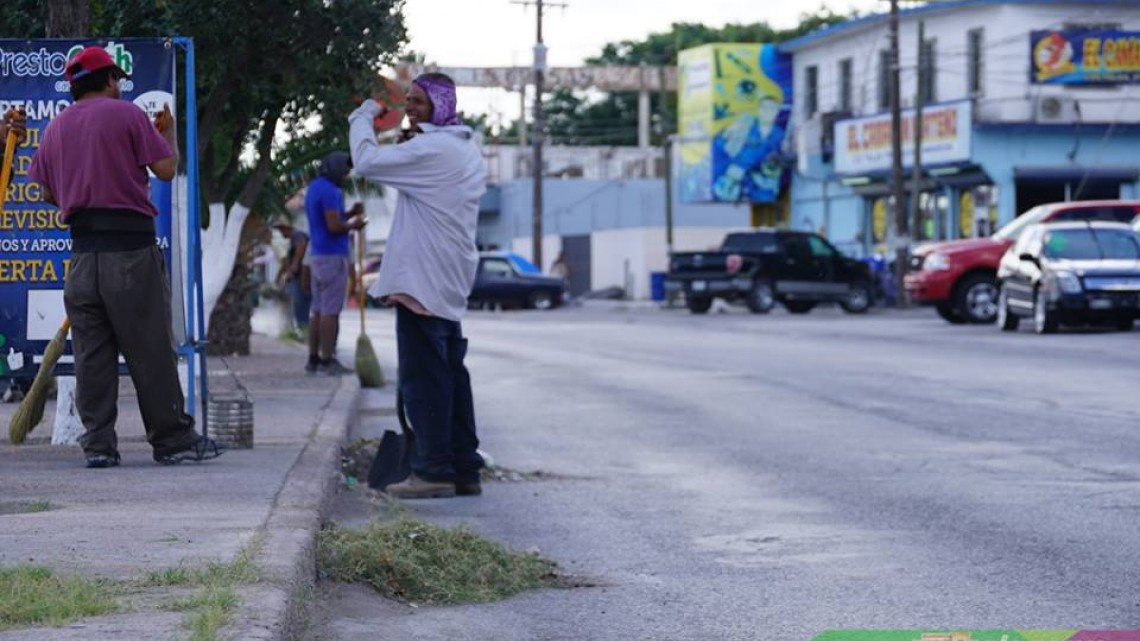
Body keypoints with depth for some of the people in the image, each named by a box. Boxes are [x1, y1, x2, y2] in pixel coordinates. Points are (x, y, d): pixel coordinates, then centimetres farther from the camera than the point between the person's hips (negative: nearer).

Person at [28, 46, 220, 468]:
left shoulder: (55, 128, 13)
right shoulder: (126, 114, -2)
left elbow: (48, 193, 16)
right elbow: (166, 169, -6)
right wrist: (168, 133, 12)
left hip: (82, 253, 5)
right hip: (131, 248, -5)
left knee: (91, 353, 6)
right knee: (151, 349, -1)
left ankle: (98, 444, 4)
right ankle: (173, 440, 3)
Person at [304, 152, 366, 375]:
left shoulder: (314, 187, 15)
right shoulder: (330, 191, -15)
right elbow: (334, 227, -21)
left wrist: (349, 214, 10)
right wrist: (354, 224, -5)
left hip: (317, 255, 10)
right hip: (333, 256, -10)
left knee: (318, 310, 11)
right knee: (330, 311, -8)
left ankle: (313, 359, 12)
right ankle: (328, 361, -8)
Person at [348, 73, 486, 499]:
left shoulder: (431, 150, -15)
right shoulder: (466, 149, 17)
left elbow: (367, 161, -17)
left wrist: (363, 116, -3)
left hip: (421, 279, -10)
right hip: (451, 281, 10)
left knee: (423, 374, -7)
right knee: (450, 372, 11)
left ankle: (434, 469, -7)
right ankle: (464, 468, 13)